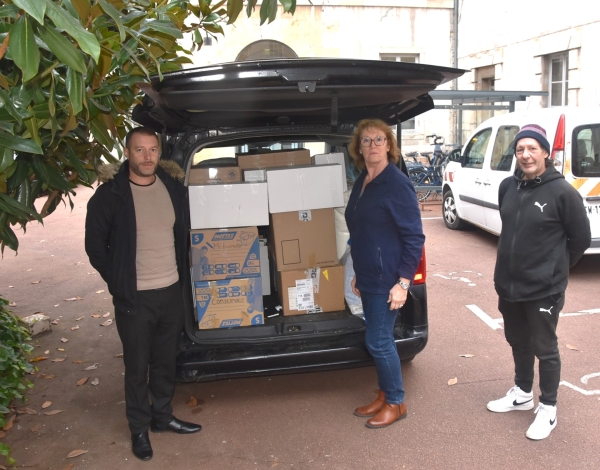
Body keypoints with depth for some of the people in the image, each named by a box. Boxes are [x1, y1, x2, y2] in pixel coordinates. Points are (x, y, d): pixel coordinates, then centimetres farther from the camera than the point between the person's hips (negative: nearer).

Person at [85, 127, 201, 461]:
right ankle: (139, 429, 28)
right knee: (137, 367, 9)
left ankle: (162, 417, 36)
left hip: (172, 292, 4)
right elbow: (95, 247, -2)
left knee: (166, 361, 17)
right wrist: (120, 282, 0)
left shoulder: (174, 189, 3)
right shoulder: (109, 195, -9)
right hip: (134, 298, -4)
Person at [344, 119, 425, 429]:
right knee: (379, 339, 17)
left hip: (387, 279, -8)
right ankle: (384, 396, 32)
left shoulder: (397, 183, -15)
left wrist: (403, 282, -19)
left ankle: (395, 403, 20)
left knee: (378, 341, 0)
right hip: (368, 277, 8)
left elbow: (414, 237, -16)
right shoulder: (361, 182, 9)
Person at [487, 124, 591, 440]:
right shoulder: (508, 187, 1)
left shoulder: (562, 192, -16)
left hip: (544, 289, -6)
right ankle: (523, 394, 41)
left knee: (544, 349, 9)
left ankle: (548, 409, 27)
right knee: (518, 342, 21)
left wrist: (555, 268, 3)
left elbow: (581, 238, -6)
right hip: (508, 284, 6)